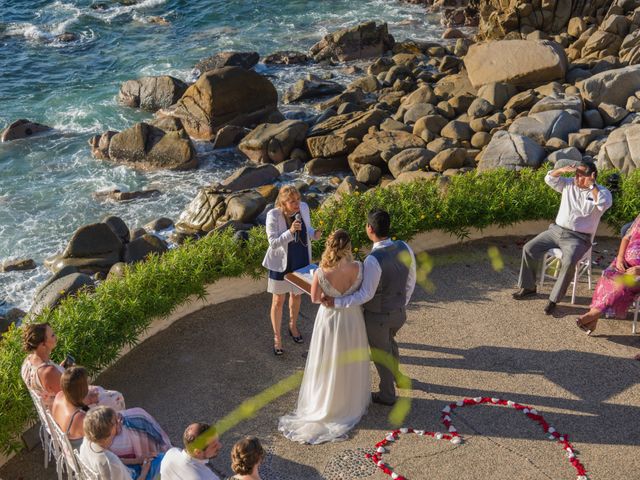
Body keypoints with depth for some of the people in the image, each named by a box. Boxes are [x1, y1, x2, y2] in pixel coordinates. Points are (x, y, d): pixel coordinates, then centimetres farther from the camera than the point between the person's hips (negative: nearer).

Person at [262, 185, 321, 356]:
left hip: (301, 262, 4)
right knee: (278, 300, 9)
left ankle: (293, 326, 49)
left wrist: (314, 234, -19)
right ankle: (277, 337, 27)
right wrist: (290, 232, -39)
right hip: (281, 263, -4)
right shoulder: (273, 216, -24)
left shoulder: (304, 208, -13)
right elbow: (273, 243, -24)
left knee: (296, 295, 23)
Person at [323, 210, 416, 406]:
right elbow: (411, 281, -1)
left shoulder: (373, 260, -34)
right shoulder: (404, 248, -13)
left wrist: (337, 302, -28)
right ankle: (394, 374, 59)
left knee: (380, 353, 18)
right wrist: (403, 303, 14)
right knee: (389, 342, 35)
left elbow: (366, 294, -29)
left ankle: (387, 394, 40)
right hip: (398, 312, 6)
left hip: (377, 316, -6)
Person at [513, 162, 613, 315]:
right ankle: (528, 287, 7)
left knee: (569, 262, -33)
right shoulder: (569, 184, 10)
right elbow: (549, 179, 5)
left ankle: (554, 299, -20)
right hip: (557, 230, 6)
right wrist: (562, 170, -13)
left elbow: (604, 204, -26)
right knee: (529, 248, -8)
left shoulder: (601, 192, -5)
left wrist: (592, 185, -26)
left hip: (579, 238, -5)